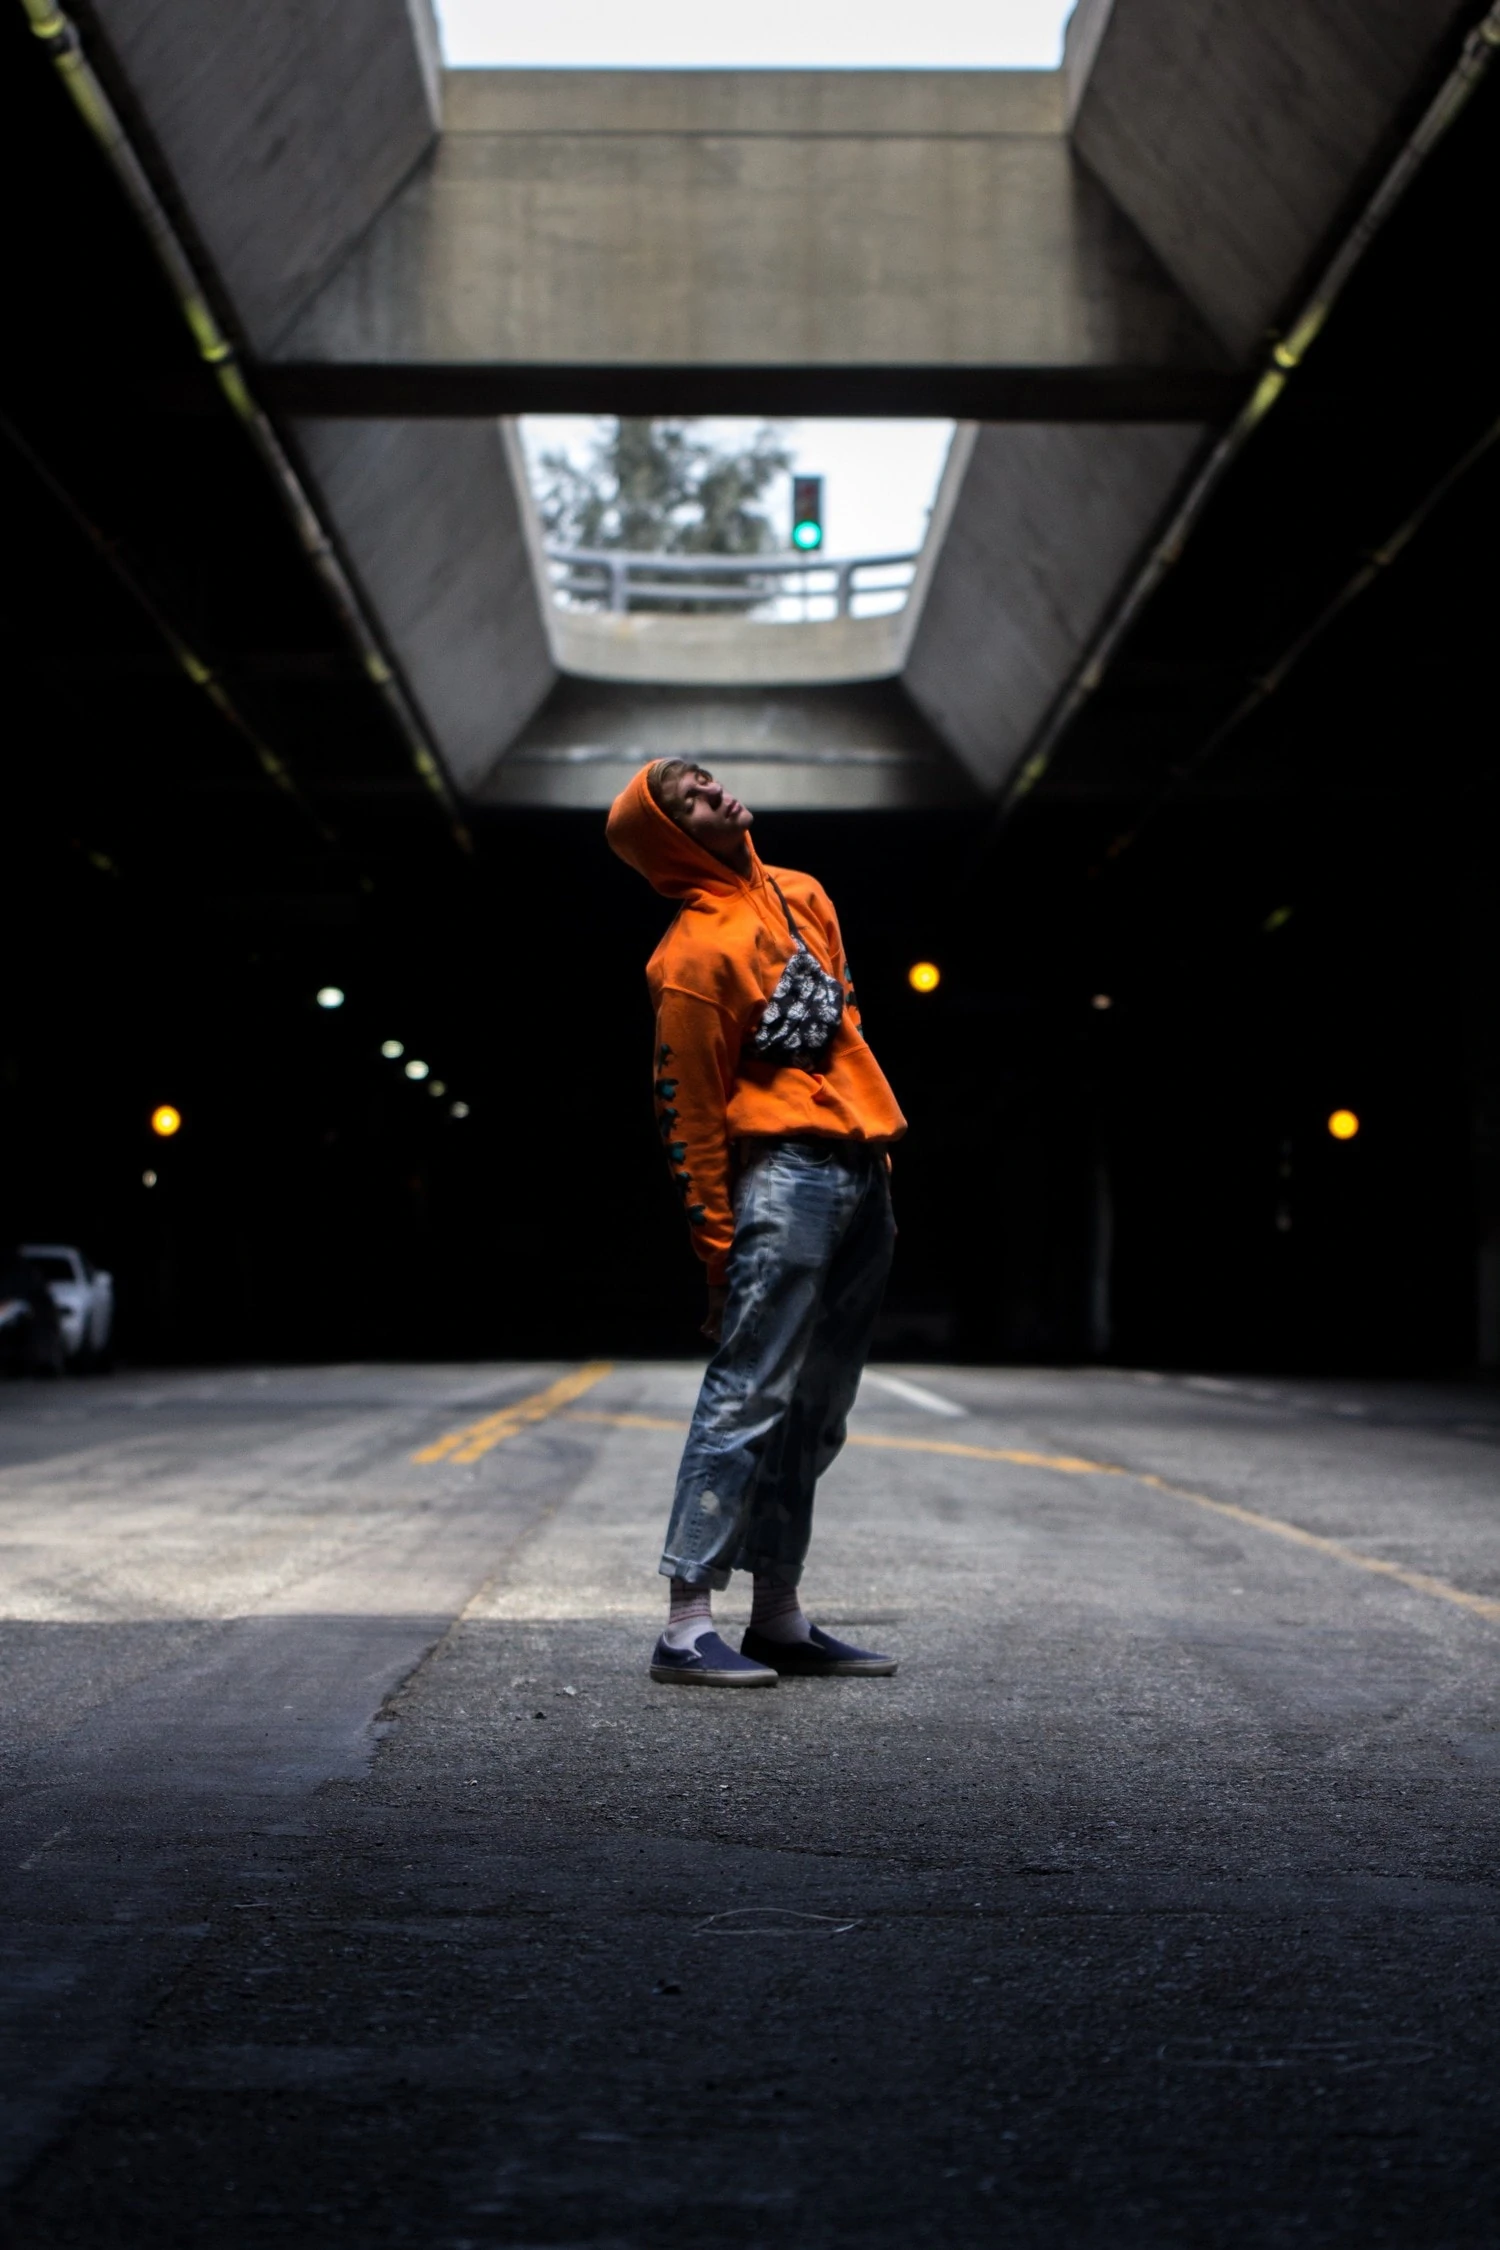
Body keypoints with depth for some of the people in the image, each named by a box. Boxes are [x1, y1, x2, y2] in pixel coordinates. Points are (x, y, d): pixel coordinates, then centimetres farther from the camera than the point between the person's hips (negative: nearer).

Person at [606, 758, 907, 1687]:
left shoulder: (803, 896, 16)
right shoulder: (694, 956, -10)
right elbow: (691, 1119, -11)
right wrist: (719, 1251, -12)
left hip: (861, 1176, 8)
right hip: (788, 1176, -8)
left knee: (815, 1415, 11)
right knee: (748, 1400, -10)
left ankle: (780, 1616, 18)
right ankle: (689, 1625, -8)